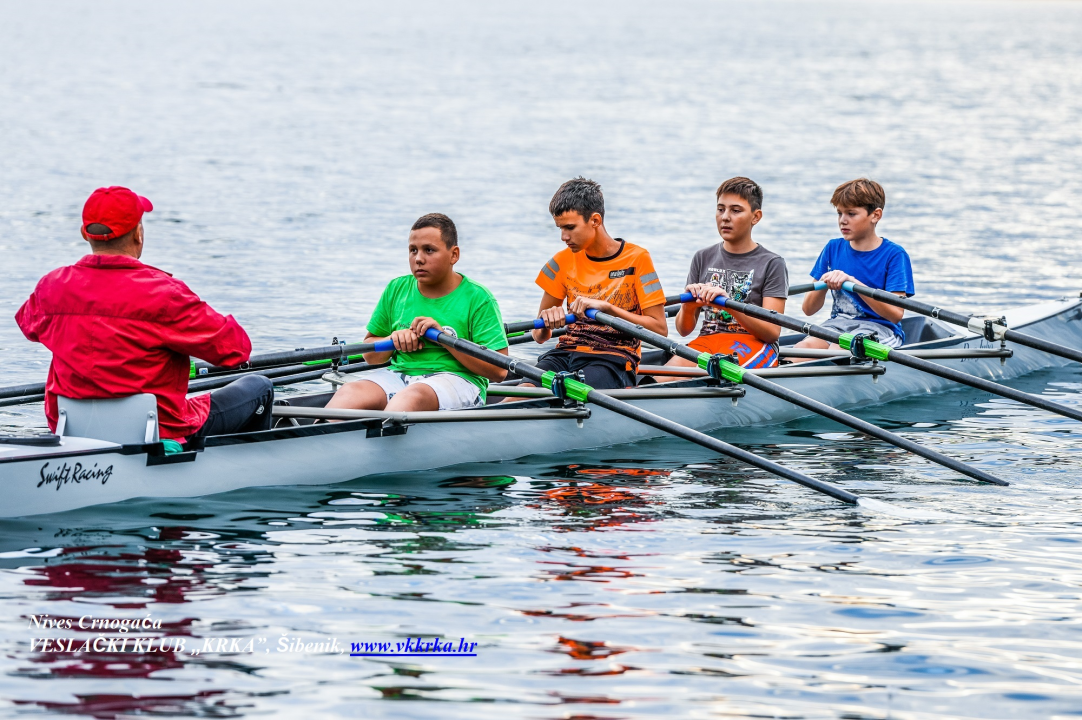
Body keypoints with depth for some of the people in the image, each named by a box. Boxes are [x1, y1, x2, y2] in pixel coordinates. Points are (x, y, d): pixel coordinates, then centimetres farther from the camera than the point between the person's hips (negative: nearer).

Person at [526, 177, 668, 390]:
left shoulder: (636, 259, 0)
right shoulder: (563, 262, 13)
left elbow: (659, 328, -7)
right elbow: (539, 336, 14)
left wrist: (606, 307, -16)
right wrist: (547, 320, -10)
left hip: (613, 358, -4)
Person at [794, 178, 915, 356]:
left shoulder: (894, 255, -3)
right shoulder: (833, 249, 12)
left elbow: (895, 314, -14)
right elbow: (809, 309, 11)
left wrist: (853, 282, -22)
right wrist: (823, 285, -12)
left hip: (880, 328, -4)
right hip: (838, 324, 4)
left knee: (838, 349, -36)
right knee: (803, 347, -29)